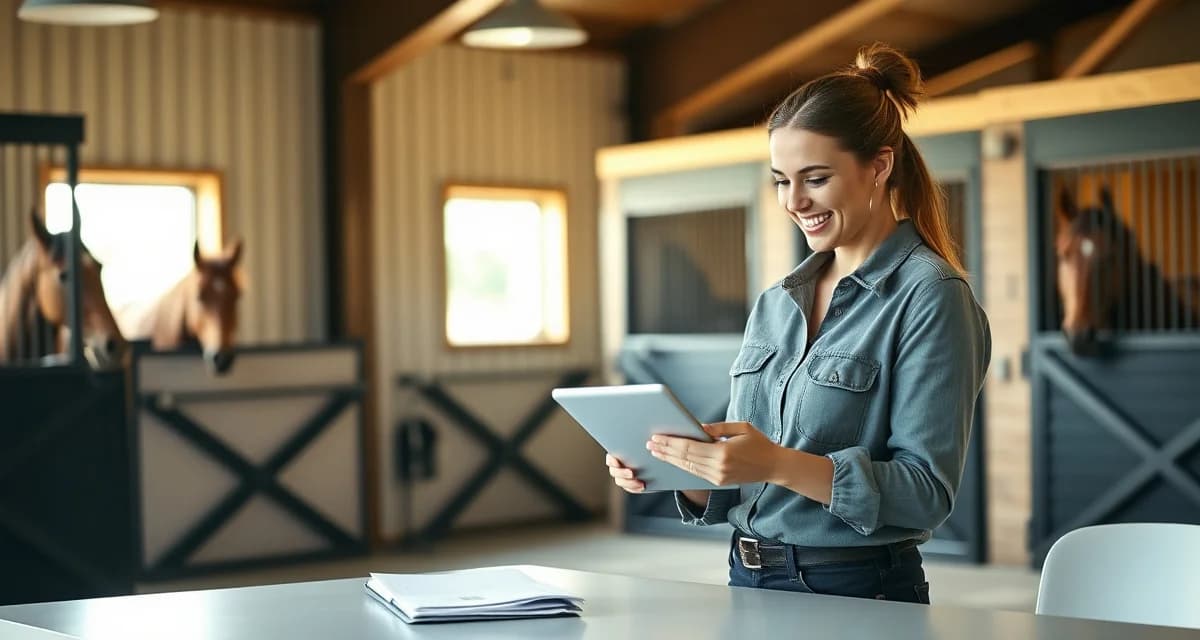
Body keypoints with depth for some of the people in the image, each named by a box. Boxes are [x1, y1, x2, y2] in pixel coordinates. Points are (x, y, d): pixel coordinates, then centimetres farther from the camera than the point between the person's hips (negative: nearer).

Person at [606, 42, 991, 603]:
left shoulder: (929, 296, -7)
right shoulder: (775, 305, 13)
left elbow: (927, 491, -14)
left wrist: (779, 464, -24)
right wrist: (675, 469, -3)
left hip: (858, 598, -5)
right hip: (749, 586, 6)